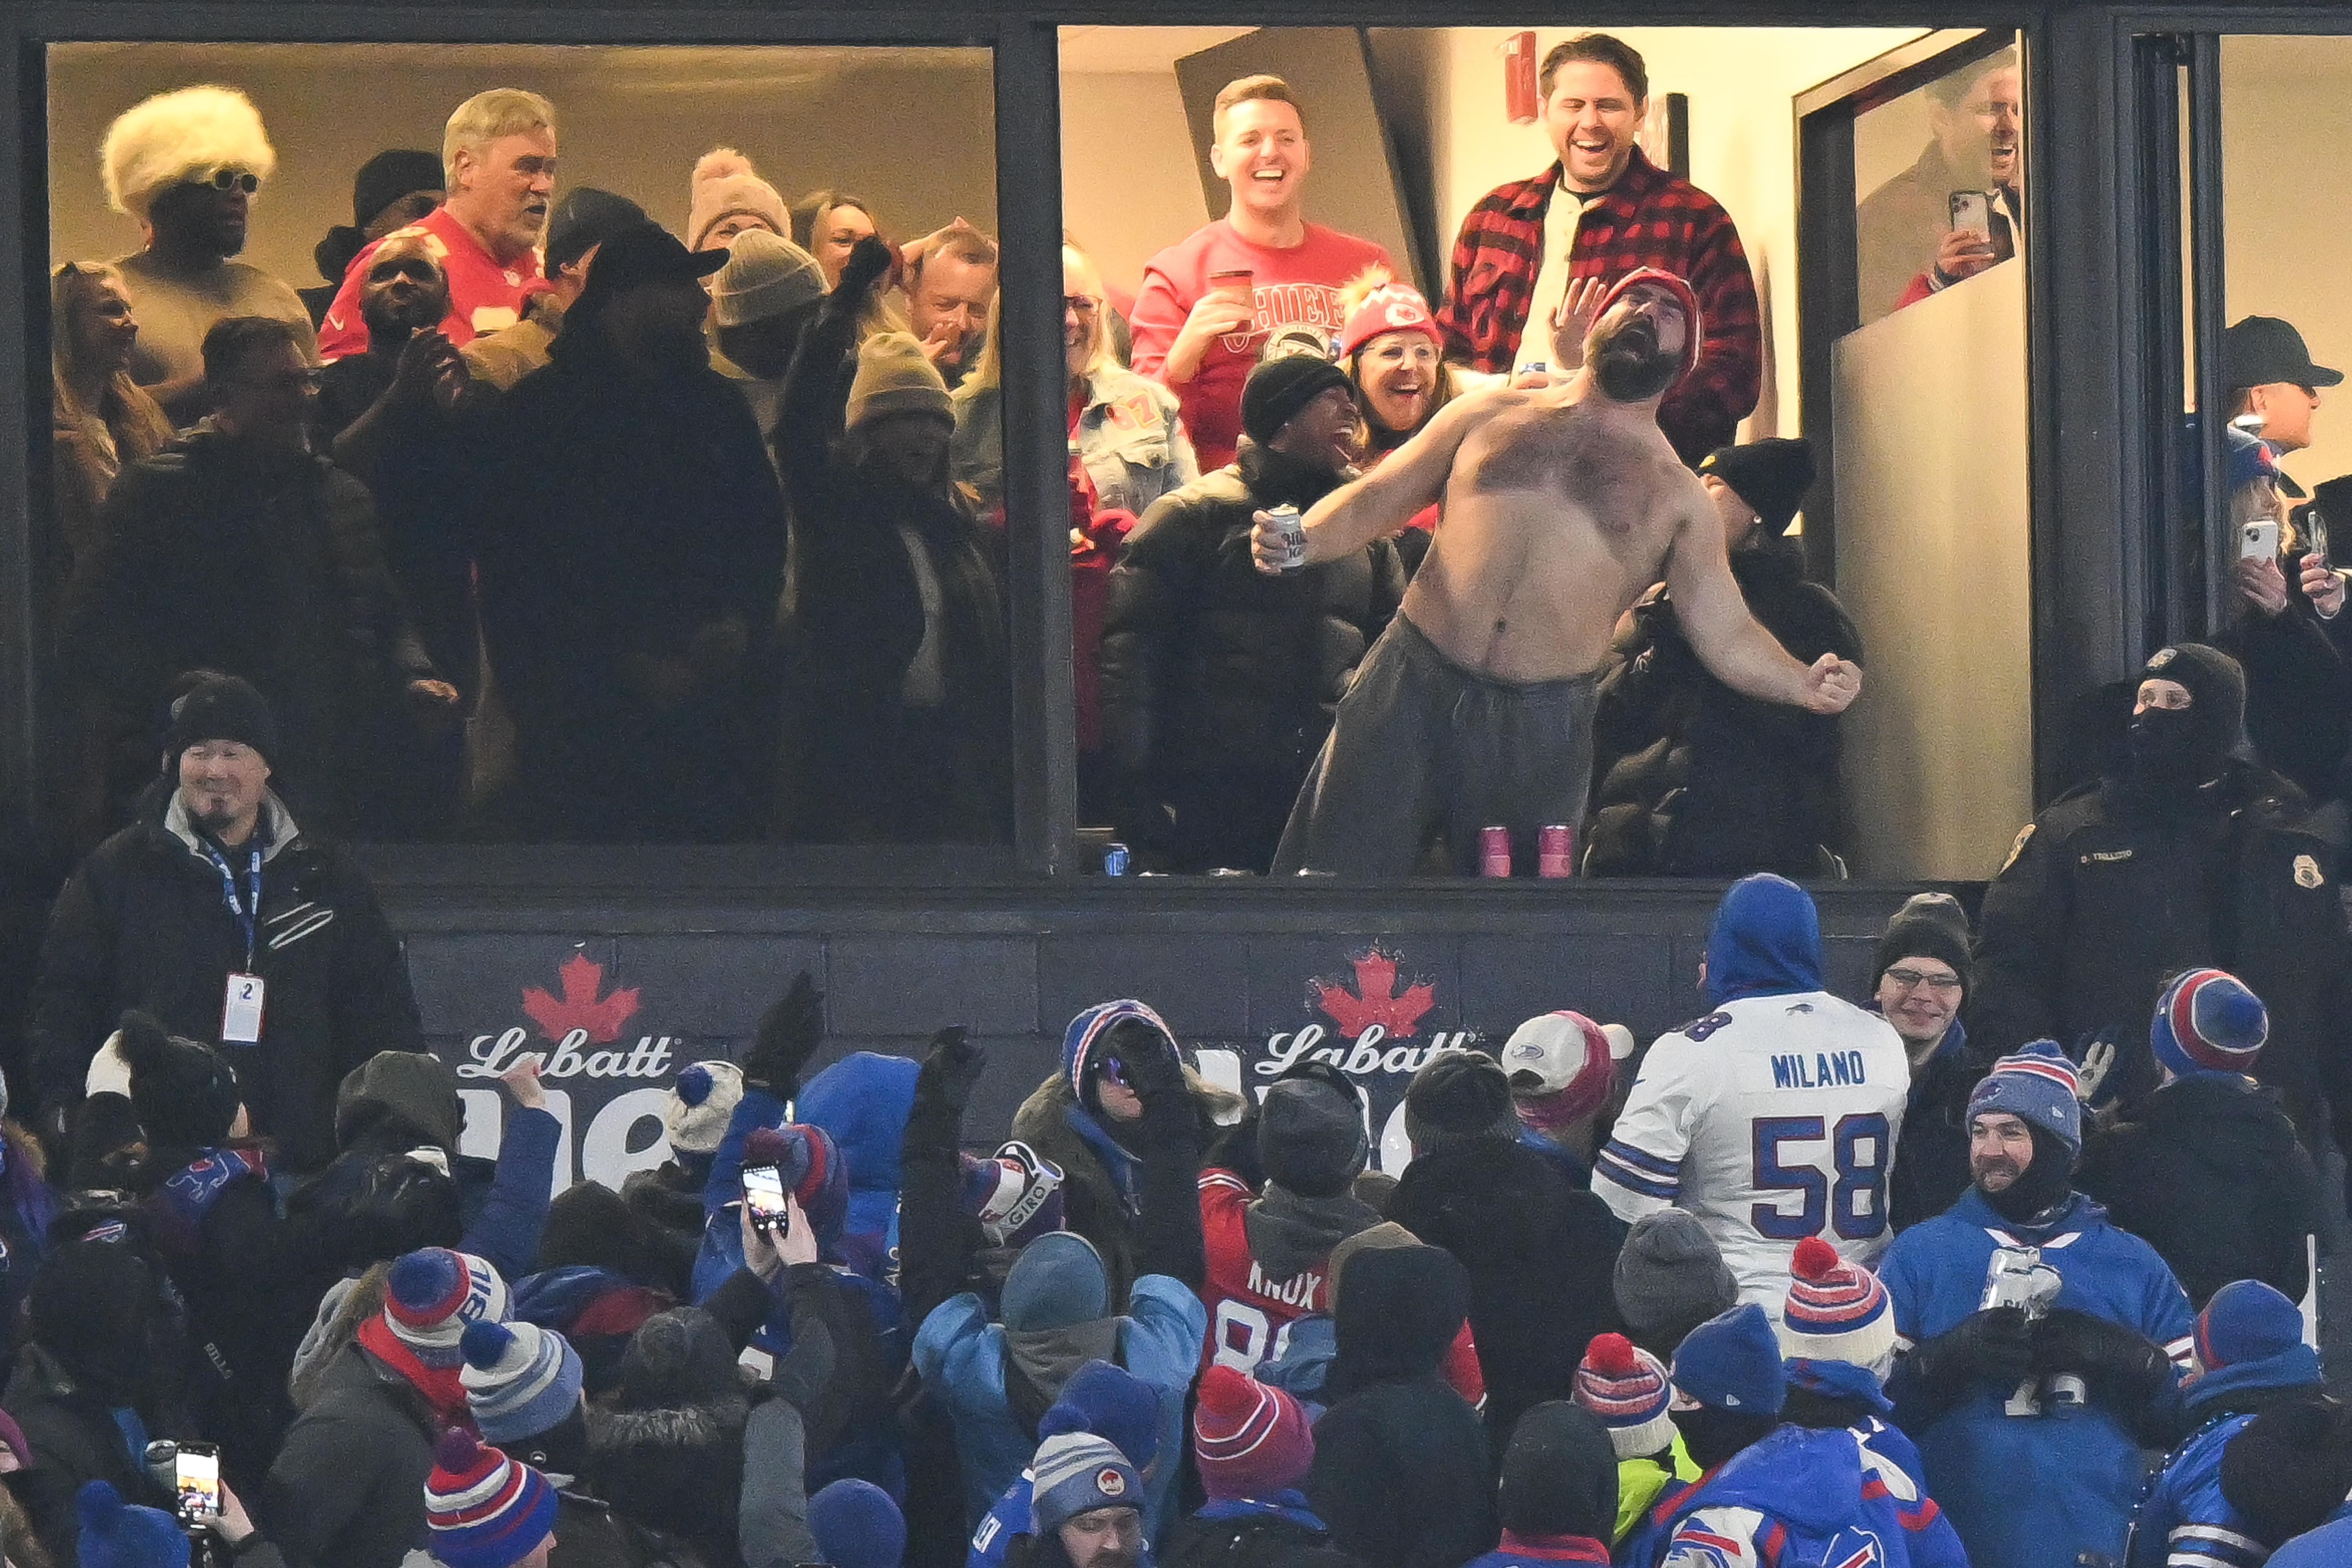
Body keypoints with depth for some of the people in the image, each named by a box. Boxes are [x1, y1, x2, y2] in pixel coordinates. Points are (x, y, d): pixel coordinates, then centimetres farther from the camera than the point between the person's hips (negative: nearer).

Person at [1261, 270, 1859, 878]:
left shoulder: (1678, 497, 11)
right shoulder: (1490, 416, 14)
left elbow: (1728, 637, 7)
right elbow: (1373, 501, 16)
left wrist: (1806, 685, -13)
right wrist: (1302, 541, -5)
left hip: (1542, 730, 0)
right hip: (1409, 689, 0)